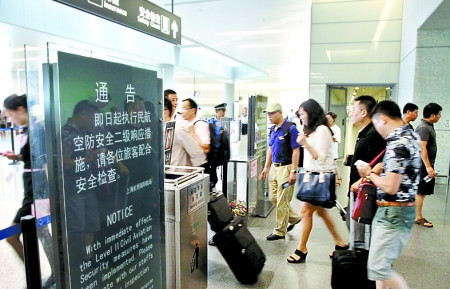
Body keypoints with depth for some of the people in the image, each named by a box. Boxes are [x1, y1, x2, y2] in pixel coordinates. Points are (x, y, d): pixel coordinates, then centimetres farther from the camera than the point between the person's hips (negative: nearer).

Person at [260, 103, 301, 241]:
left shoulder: (290, 129, -13)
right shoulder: (273, 129, 11)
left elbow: (295, 151, -15)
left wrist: (293, 171, -19)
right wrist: (266, 168, 14)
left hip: (285, 168, -8)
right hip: (274, 167, 8)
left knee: (282, 201, 0)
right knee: (274, 198, 15)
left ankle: (280, 231, 13)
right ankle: (294, 218, 35)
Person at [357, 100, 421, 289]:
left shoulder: (398, 144, -21)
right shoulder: (411, 135, 10)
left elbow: (390, 187, -26)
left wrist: (369, 174, -10)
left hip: (393, 213, -10)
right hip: (402, 209, 10)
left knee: (378, 268, -5)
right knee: (381, 263, 16)